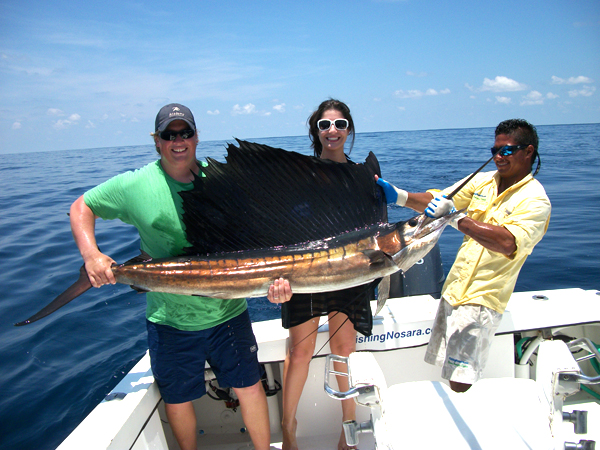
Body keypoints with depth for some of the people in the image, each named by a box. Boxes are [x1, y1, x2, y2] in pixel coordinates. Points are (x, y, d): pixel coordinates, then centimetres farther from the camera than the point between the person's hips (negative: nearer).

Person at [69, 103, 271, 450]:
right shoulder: (135, 185, -6)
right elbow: (81, 207, 4)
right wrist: (91, 254, -14)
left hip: (228, 312, 1)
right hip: (170, 319, 0)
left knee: (250, 386, 12)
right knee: (178, 399, 15)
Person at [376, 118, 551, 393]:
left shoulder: (535, 200, -10)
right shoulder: (483, 180, 9)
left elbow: (507, 242, -28)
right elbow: (438, 200, 3)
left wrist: (456, 218, -30)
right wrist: (398, 196, -13)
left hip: (482, 299, -6)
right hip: (453, 289, 6)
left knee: (460, 383, -7)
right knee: (446, 369, 15)